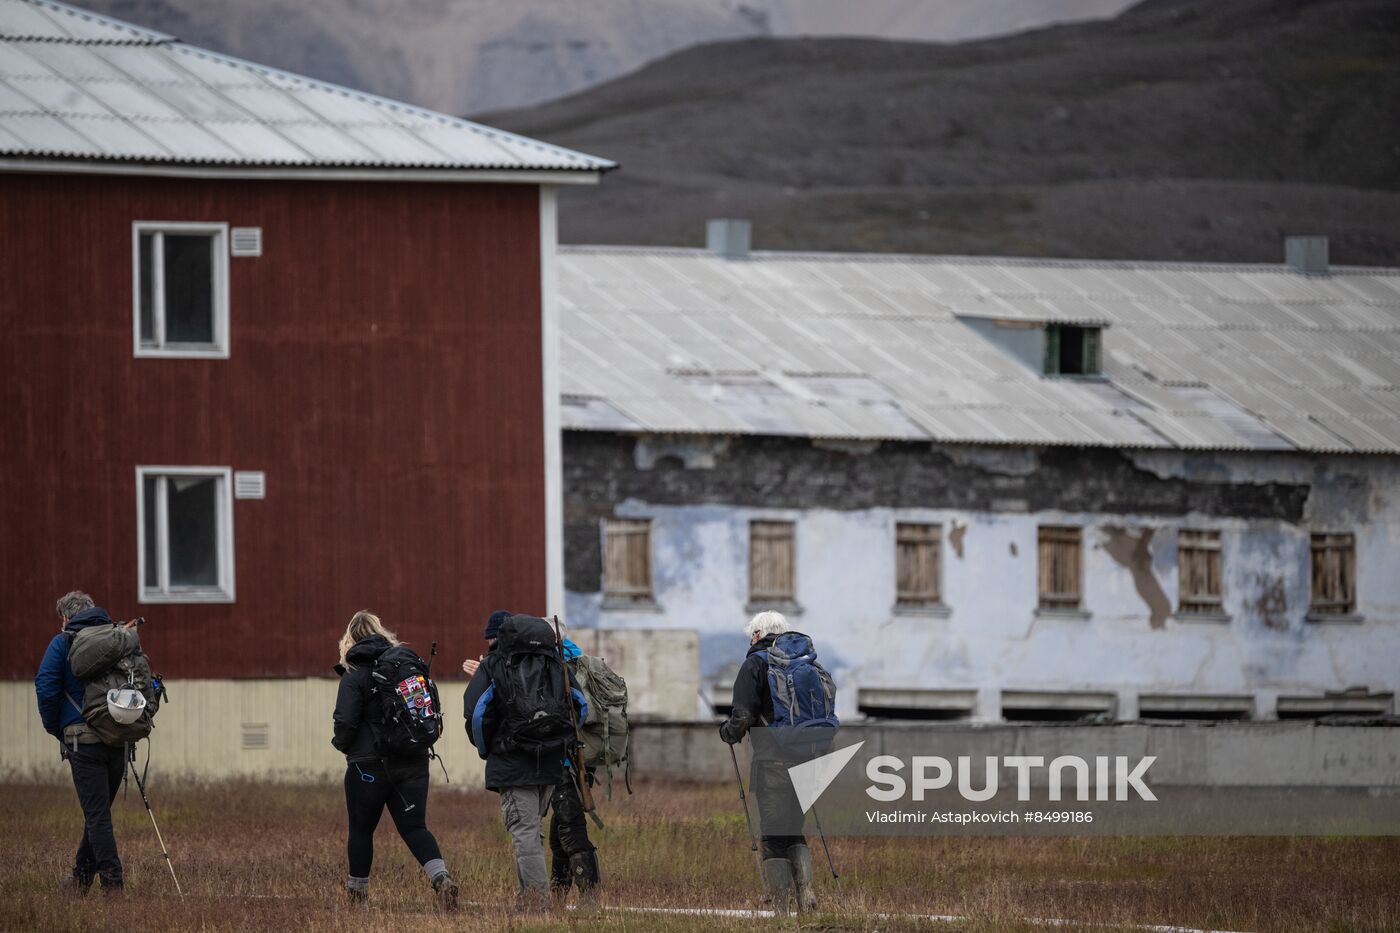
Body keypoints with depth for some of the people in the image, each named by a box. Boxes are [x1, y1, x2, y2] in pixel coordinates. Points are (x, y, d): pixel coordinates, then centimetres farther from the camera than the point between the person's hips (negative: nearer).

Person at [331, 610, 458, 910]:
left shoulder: (354, 675, -10)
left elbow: (345, 722, -15)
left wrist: (342, 744, 5)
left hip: (369, 764, -4)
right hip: (413, 761, 4)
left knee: (361, 828, 12)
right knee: (414, 827, 2)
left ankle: (357, 892, 22)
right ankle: (441, 877, -22)